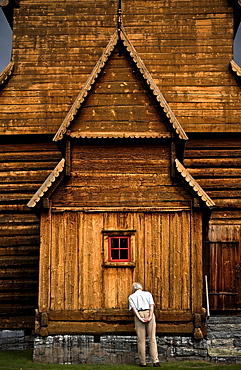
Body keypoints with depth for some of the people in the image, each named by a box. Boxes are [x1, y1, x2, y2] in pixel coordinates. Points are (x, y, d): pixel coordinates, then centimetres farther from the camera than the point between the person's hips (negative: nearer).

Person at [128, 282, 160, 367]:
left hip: (139, 315, 0)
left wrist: (140, 318, -10)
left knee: (141, 340, 3)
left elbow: (133, 308, -1)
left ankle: (143, 362, 3)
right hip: (149, 313, 0)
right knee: (152, 338, -1)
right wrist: (150, 317, -9)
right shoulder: (148, 294, 17)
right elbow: (151, 305, 1)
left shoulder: (131, 297, 15)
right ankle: (155, 361, -10)